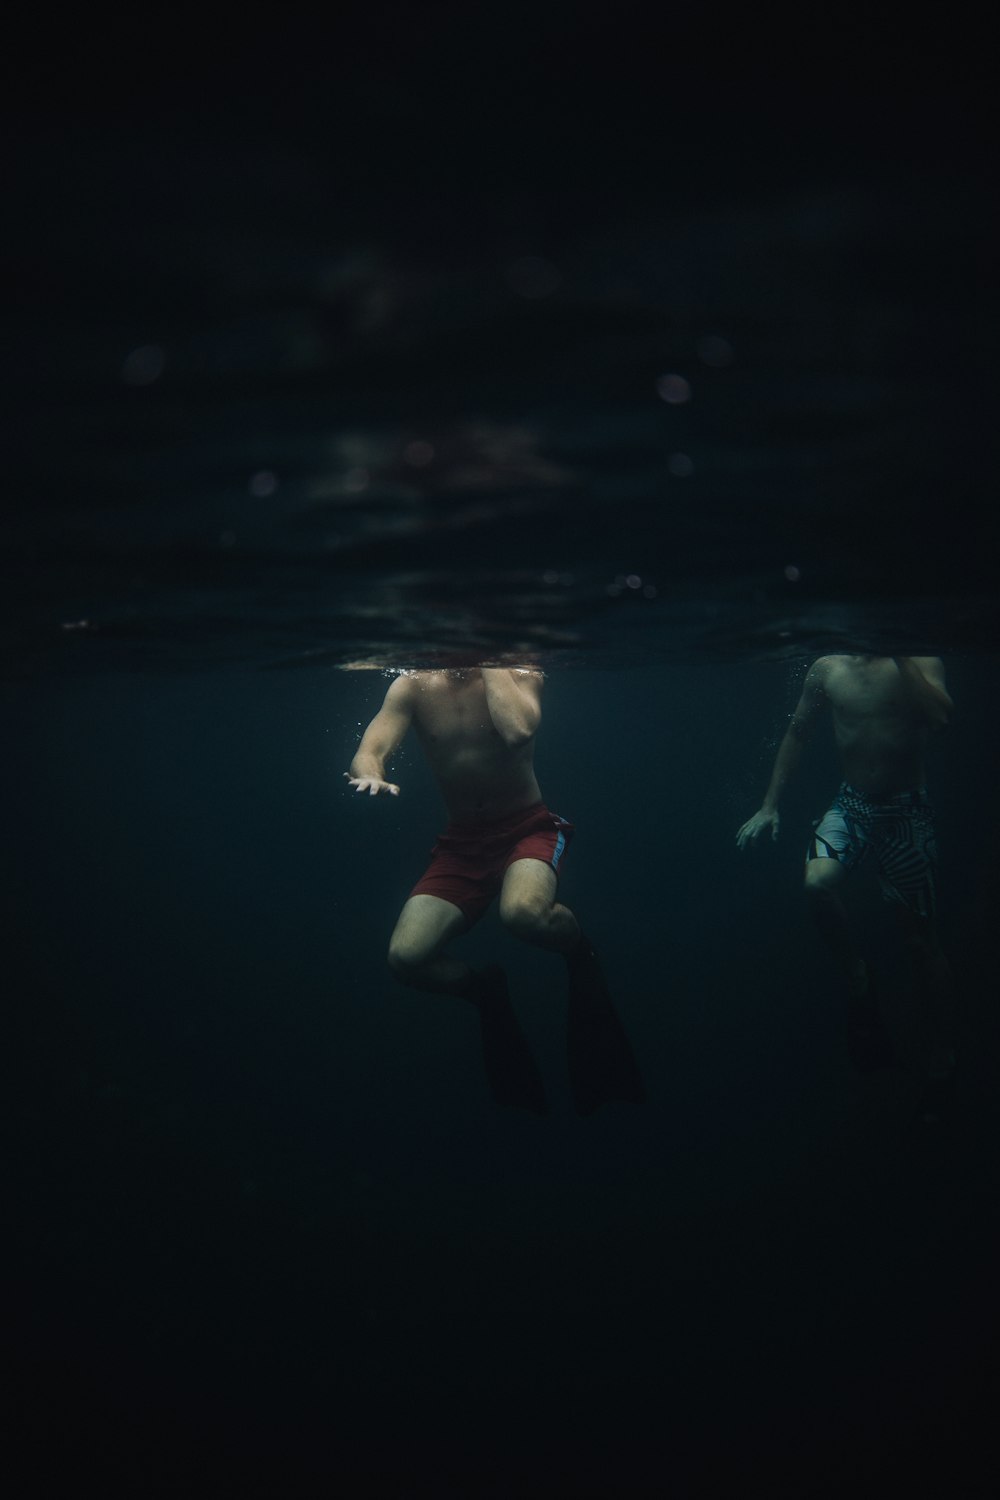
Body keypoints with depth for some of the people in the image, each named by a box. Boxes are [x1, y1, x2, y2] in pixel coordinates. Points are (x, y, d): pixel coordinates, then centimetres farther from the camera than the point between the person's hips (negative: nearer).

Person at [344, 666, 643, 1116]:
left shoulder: (519, 671, -8)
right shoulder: (412, 686, -2)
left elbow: (518, 731, -28)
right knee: (406, 955, -19)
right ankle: (486, 992, 14)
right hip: (461, 841, 3)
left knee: (523, 912, -38)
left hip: (527, 827, -3)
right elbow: (370, 750, -13)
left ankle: (579, 952, -1)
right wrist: (370, 775, -36)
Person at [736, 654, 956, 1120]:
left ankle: (940, 1064, 18)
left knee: (922, 939, 3)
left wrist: (902, 660, -26)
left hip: (906, 810, -2)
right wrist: (770, 806, 11)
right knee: (818, 882, -28)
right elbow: (797, 733, 12)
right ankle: (857, 983, -3)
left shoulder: (919, 662, -7)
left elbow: (941, 715, -27)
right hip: (850, 804, 2)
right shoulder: (827, 669, 2)